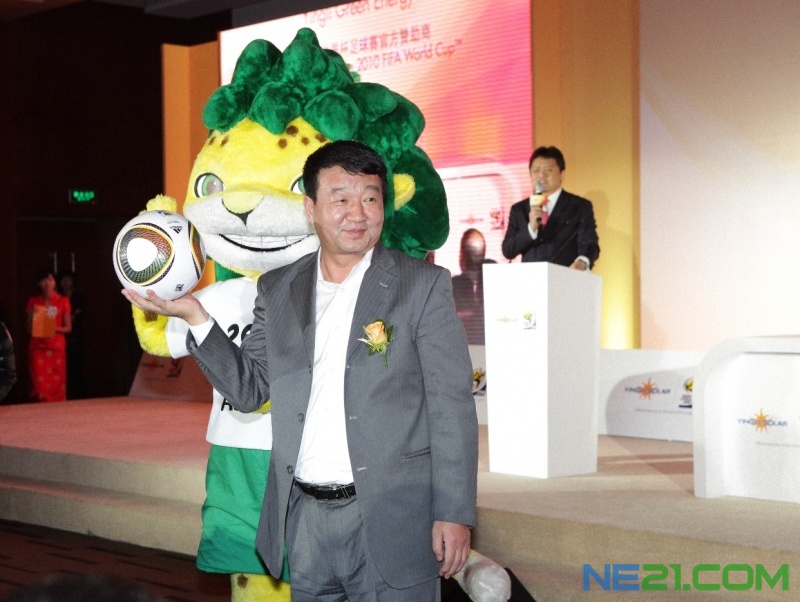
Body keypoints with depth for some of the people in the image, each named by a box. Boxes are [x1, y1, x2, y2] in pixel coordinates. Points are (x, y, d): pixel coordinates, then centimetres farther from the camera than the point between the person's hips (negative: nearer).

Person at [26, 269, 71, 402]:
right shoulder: (33, 301, 6)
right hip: (38, 347, 0)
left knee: (57, 385, -4)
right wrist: (33, 315, -10)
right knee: (39, 385, -8)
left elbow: (68, 327, 5)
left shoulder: (63, 301, 4)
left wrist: (55, 329, -13)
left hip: (57, 347, 0)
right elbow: (29, 329, 8)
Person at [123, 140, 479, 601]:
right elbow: (249, 390, 11)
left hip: (389, 523, -4)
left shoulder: (424, 286, -2)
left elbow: (452, 406, -5)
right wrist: (195, 316, -1)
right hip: (303, 520, 4)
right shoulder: (277, 290, 10)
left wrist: (454, 512, -11)